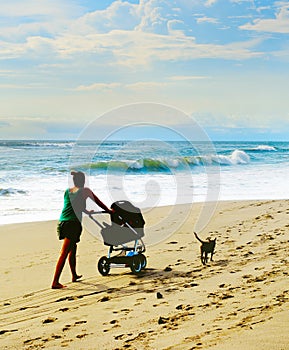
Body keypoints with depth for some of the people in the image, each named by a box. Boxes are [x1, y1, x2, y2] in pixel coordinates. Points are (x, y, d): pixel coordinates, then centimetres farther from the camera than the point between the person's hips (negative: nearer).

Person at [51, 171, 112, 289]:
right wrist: (109, 211, 29)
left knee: (73, 248, 25)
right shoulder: (85, 191, 3)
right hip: (73, 223, -6)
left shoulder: (67, 191, 18)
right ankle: (55, 282, -14)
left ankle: (74, 275, 38)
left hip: (62, 222, 6)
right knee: (64, 253, -10)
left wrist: (87, 211, 48)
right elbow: (98, 202, 14)